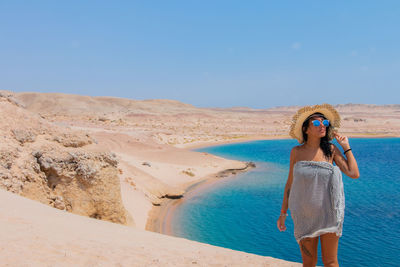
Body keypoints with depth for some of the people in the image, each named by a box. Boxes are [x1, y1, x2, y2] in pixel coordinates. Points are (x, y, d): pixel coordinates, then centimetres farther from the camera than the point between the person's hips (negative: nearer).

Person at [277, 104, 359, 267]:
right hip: (304, 215, 0)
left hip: (328, 213, 0)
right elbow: (290, 183, 4)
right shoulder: (297, 152, -2)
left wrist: (346, 147, -4)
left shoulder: (331, 150, -2)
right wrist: (283, 213, 7)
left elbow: (354, 174, -8)